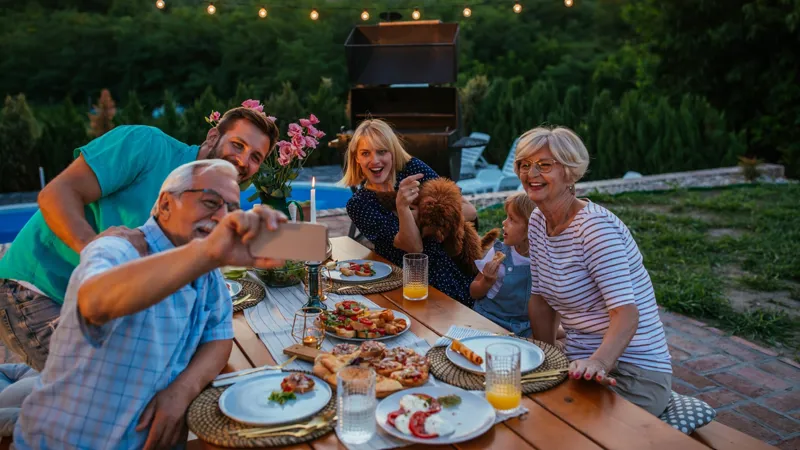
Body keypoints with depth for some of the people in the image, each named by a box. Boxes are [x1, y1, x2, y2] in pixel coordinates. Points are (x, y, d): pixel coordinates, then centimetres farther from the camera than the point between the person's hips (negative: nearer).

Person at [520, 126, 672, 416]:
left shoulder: (595, 226, -20)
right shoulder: (538, 221, 5)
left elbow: (626, 313, -29)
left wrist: (598, 363, -46)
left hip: (634, 376, -7)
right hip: (581, 363, 7)